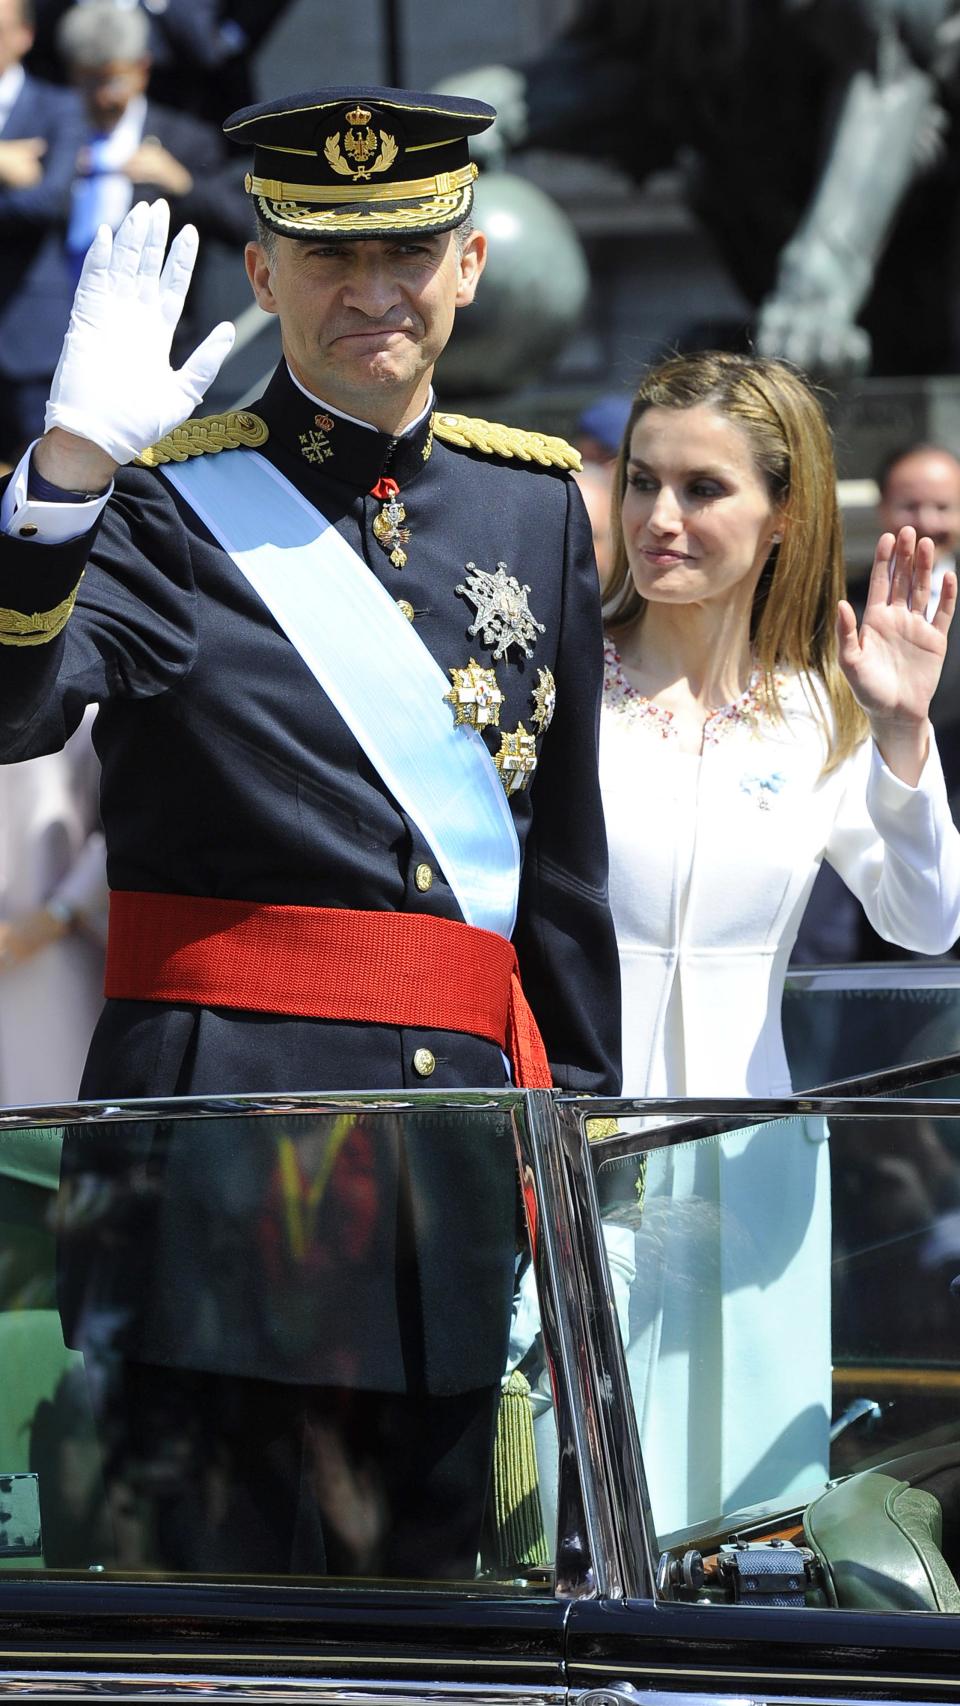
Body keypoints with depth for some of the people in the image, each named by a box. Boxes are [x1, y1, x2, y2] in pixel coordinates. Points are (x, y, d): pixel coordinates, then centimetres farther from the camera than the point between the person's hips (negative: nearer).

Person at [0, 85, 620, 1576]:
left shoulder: (537, 503, 13)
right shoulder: (168, 502, -2)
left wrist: (582, 1119, 18)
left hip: (469, 1117, 5)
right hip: (226, 1111, -5)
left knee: (425, 1568, 9)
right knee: (205, 1593, -4)